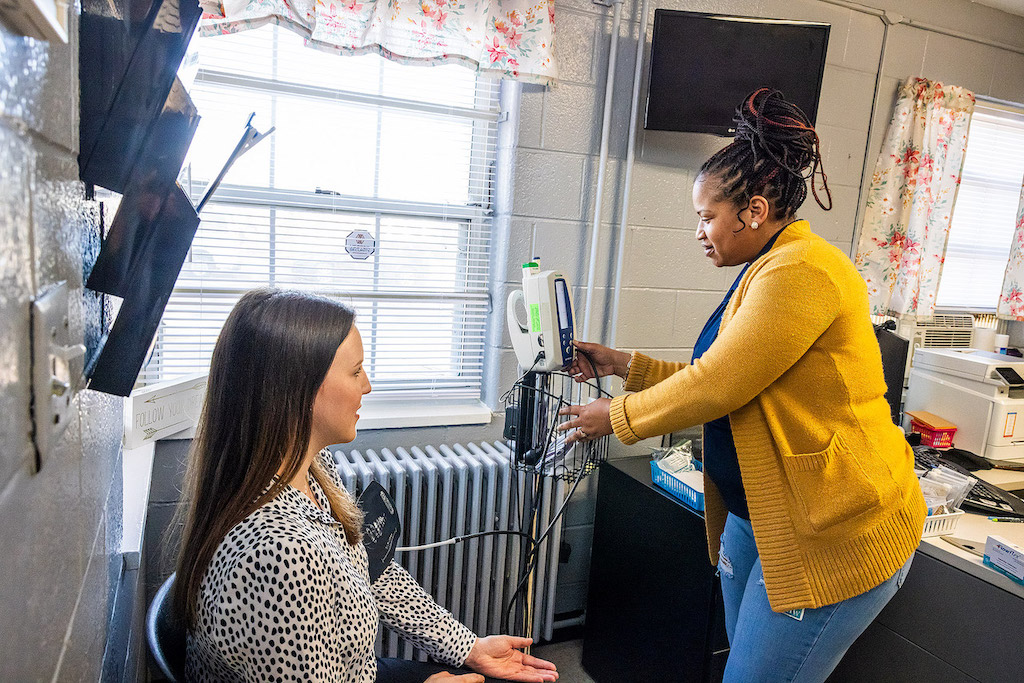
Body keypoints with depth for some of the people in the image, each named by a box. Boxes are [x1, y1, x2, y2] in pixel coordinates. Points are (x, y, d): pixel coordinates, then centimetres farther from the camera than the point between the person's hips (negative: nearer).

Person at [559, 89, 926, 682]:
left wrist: (618, 417, -8)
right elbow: (717, 379, 15)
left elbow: (715, 387, -22)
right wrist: (622, 364, 11)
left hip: (835, 537, -10)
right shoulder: (766, 272, 14)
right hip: (757, 517, 10)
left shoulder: (801, 272, -21)